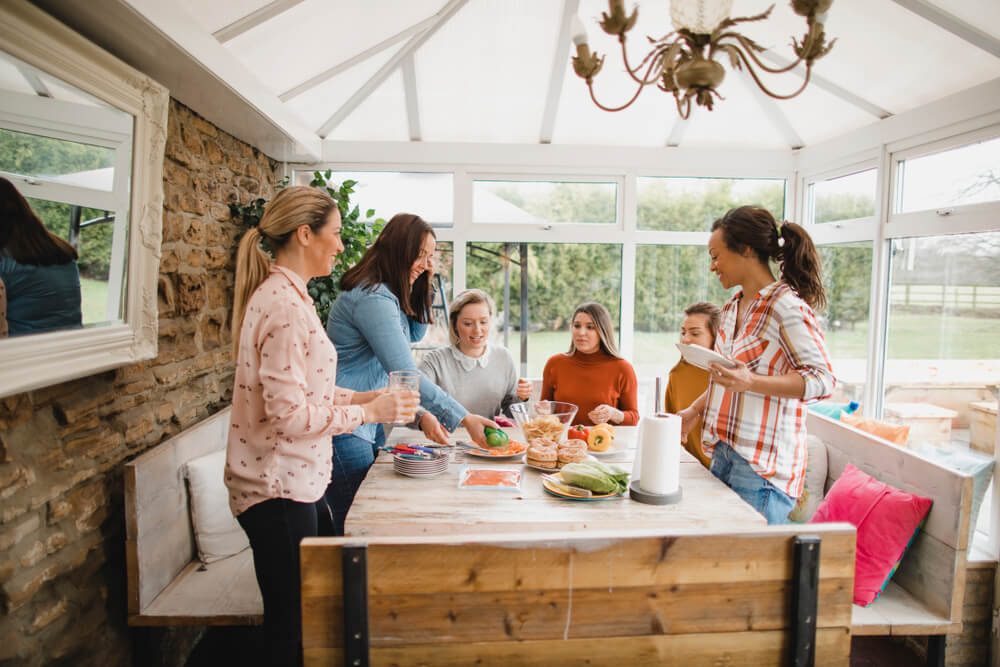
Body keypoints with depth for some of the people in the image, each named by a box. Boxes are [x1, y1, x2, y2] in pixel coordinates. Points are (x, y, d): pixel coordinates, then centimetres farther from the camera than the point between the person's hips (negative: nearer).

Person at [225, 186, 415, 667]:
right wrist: (368, 413, -15)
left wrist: (362, 396, 7)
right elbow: (289, 414, -24)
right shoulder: (284, 304, -22)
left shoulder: (283, 294, 10)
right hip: (278, 489, -10)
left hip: (299, 480, 10)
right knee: (291, 627, 9)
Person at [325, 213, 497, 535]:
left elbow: (415, 333, 21)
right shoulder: (373, 298, -22)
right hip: (343, 429, -10)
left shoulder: (387, 293, 11)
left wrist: (425, 307, 4)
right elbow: (405, 375, -27)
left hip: (367, 425, 10)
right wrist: (464, 418, -26)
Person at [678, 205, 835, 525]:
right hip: (723, 453, 8)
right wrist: (693, 411, 14)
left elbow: (822, 380, -16)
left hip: (763, 465, -7)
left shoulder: (787, 306, -12)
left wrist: (751, 382, -28)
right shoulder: (731, 309, 13)